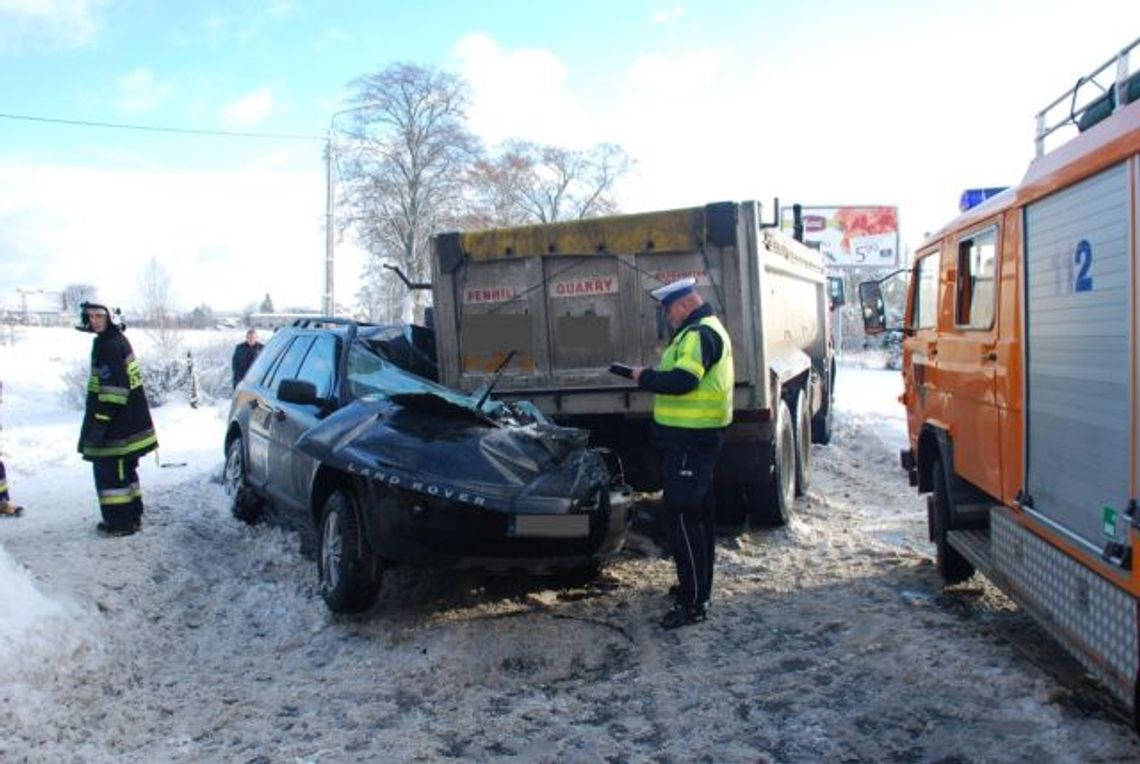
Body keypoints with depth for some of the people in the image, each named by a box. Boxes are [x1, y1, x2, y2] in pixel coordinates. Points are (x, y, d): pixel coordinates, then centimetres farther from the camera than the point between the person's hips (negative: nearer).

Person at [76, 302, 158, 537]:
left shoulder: (108, 345, -19)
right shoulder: (118, 340, 13)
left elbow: (113, 389, -24)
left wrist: (99, 421, -23)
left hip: (117, 428, -10)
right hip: (130, 424, 10)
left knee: (109, 472, -1)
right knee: (124, 471, 19)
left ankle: (120, 522, 5)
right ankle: (132, 516, 29)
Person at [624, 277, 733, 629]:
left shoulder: (700, 334, -17)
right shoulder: (702, 330, 18)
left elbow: (683, 380, -28)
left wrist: (646, 377, -15)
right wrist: (654, 375, 7)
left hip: (690, 441, -11)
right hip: (696, 437, 11)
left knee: (681, 517, -9)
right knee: (697, 514, 19)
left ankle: (693, 603, -4)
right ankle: (697, 585, 32)